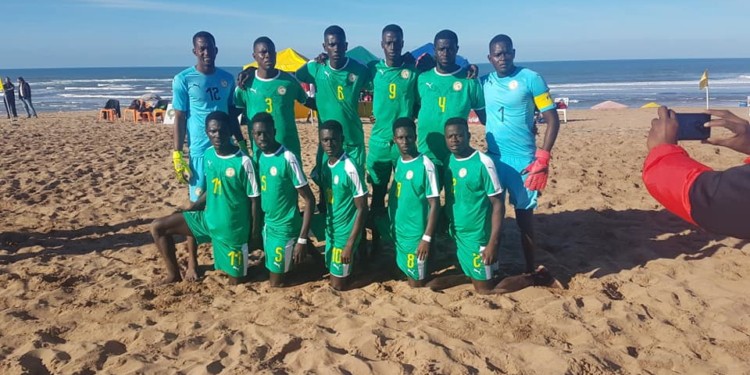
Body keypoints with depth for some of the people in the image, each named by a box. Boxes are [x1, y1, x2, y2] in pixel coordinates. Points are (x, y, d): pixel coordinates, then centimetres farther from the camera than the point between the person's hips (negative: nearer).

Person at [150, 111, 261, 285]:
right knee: (158, 227, 2)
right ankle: (174, 275, 16)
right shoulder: (208, 154, -2)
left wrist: (254, 233, -10)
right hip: (207, 218, 6)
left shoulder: (243, 161, -21)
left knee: (235, 280, 3)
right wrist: (189, 209, 4)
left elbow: (254, 199, -13)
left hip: (232, 228, -5)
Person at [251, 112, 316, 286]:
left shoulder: (288, 159, -21)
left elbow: (309, 200, -19)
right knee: (272, 275, 17)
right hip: (268, 225, 7)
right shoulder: (260, 157, 1)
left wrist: (302, 239, -21)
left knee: (276, 284, 3)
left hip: (285, 228, -7)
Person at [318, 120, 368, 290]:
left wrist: (350, 244, -20)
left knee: (338, 284, 2)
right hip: (330, 230, 7)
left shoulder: (351, 169, -21)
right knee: (333, 272, 17)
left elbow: (362, 209, -19)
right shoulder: (325, 166, 1)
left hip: (345, 233, -7)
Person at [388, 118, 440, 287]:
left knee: (416, 283, 1)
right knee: (407, 273, 18)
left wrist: (427, 238, -19)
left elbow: (434, 204, -17)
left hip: (415, 234, -7)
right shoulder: (399, 162, 5)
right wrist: (392, 226, 14)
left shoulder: (425, 165, -17)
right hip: (399, 231, 7)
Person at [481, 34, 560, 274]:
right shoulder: (485, 82, 5)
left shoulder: (531, 79, -7)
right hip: (493, 157, 4)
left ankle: (530, 270, 19)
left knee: (524, 213, 5)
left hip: (523, 159, -3)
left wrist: (543, 158, -15)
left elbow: (552, 120, -8)